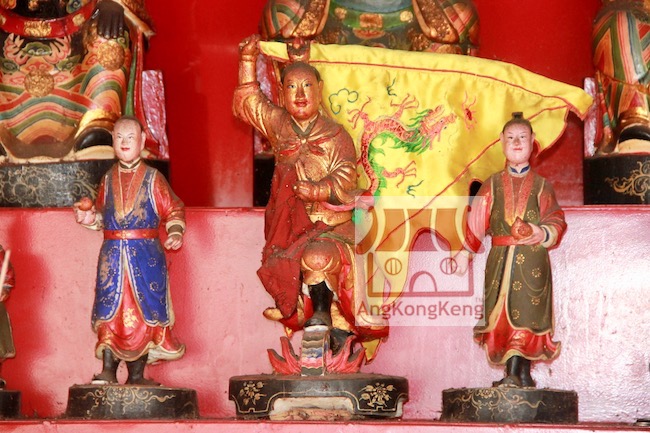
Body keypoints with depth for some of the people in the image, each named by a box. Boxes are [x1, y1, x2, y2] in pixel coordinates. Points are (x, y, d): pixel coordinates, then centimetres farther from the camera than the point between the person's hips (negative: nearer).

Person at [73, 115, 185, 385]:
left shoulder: (153, 179, 4)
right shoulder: (109, 180, 13)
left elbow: (173, 210, 5)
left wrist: (175, 233, -12)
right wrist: (89, 217, 0)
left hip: (146, 254, -2)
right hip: (112, 254, 2)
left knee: (143, 312, -1)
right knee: (109, 311, -6)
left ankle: (137, 374, 7)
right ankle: (108, 371, -6)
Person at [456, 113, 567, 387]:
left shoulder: (541, 186, 10)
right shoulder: (492, 185, 13)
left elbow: (557, 222, 3)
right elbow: (476, 221, 8)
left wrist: (543, 234, -18)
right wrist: (464, 253, 0)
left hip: (533, 261, -2)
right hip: (500, 259, 2)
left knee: (526, 315, -12)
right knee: (501, 317, -4)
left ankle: (513, 373, -17)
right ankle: (523, 375, 1)